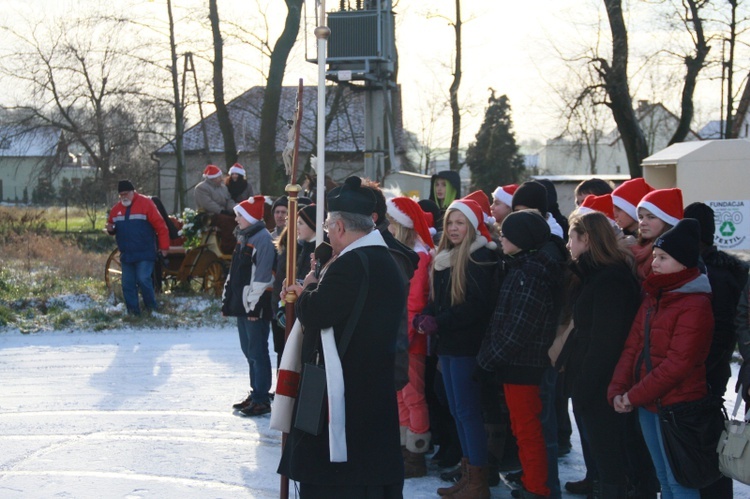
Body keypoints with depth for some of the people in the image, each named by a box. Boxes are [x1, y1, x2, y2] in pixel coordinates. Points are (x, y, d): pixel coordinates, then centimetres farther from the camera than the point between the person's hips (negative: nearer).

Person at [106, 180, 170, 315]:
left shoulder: (145, 204, -7)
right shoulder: (116, 209, 10)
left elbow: (160, 226, -8)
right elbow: (112, 225, 25)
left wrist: (164, 247, -11)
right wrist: (111, 229, -1)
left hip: (144, 254, -6)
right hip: (126, 254, 6)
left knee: (143, 280, -14)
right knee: (128, 284, 4)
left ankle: (152, 309, 2)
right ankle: (133, 313, 12)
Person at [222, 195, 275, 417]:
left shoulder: (262, 238, -14)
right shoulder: (243, 236, 15)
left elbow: (262, 275, -19)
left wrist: (255, 304, -21)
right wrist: (227, 300, 18)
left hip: (256, 304, -10)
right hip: (242, 302, 10)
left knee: (257, 351, -5)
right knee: (248, 350, 15)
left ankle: (262, 399, 0)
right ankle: (255, 393, 24)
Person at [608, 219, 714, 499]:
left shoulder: (695, 305, -15)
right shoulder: (652, 297, 11)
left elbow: (678, 364, -20)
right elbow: (633, 347, 8)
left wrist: (634, 396, -16)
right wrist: (617, 390, -5)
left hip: (678, 408, -8)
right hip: (647, 404, 8)